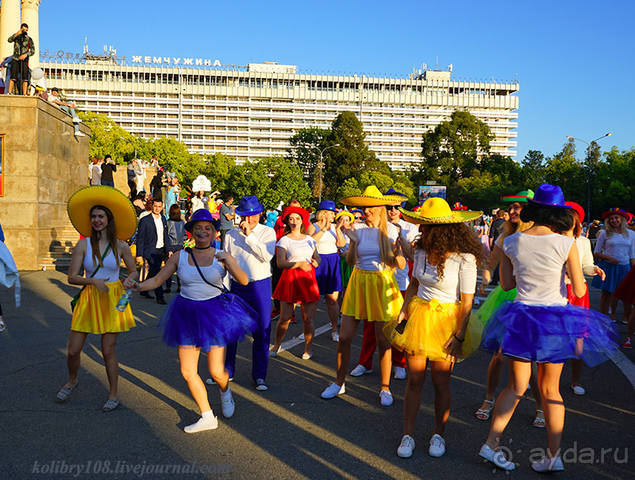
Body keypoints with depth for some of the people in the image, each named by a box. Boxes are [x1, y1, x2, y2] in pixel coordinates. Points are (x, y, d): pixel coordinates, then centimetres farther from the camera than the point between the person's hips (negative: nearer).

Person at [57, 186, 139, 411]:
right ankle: (72, 381, 37)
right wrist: (93, 281, -20)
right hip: (89, 298, 1)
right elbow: (72, 277, -4)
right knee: (73, 350, 4)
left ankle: (114, 395, 21)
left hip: (112, 299, -1)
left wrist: (129, 279, -12)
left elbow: (133, 271, 10)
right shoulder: (83, 244, -3)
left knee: (108, 351, 3)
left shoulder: (120, 245, -1)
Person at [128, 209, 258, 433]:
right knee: (187, 372, 2)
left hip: (215, 313, -2)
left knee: (216, 372, -1)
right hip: (188, 314, 2)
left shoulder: (221, 256, -4)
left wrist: (229, 262, -29)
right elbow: (157, 280, 4)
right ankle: (207, 417, 20)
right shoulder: (179, 256, 1)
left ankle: (225, 392, 38)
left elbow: (244, 281, -14)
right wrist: (138, 286, -15)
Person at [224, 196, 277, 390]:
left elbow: (267, 256, -15)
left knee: (262, 332, 2)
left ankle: (259, 376, 15)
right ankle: (226, 371, 22)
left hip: (260, 286, -2)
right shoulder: (231, 235, 7)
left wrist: (249, 235, -15)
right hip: (236, 286, 2)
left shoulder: (267, 232, 1)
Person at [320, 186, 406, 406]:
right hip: (358, 282, 2)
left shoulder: (391, 230, -2)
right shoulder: (357, 229, 2)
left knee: (383, 340, 3)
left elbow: (401, 265, -2)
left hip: (382, 284, -2)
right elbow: (350, 260, 1)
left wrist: (396, 254, -22)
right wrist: (347, 243, -13)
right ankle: (339, 383, 21)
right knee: (344, 336, 3)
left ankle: (385, 388, 19)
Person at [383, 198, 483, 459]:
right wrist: (403, 312, 6)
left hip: (446, 319, -4)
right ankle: (407, 435, 18)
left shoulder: (464, 258, -16)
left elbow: (467, 302, -12)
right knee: (414, 379, 6)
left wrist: (459, 336, -14)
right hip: (418, 315, 4)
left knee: (441, 382, 5)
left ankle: (438, 435, 25)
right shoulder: (421, 251, 1)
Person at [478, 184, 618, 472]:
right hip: (555, 321, -1)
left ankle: (491, 443, 13)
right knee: (550, 389, 14)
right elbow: (579, 291, -7)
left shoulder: (511, 242, -3)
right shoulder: (565, 244, -11)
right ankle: (554, 455, 20)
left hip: (521, 320, 1)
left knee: (516, 387, 15)